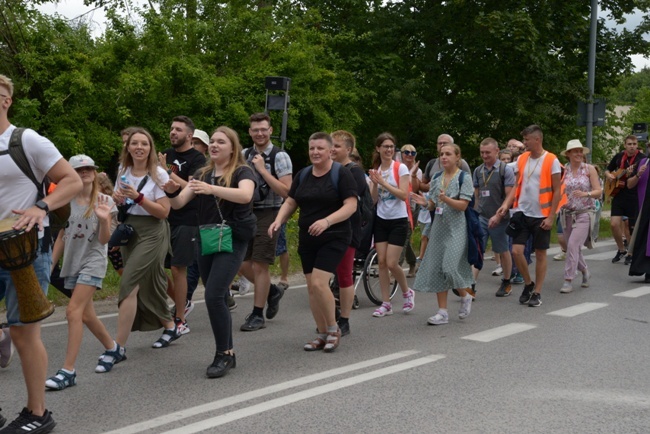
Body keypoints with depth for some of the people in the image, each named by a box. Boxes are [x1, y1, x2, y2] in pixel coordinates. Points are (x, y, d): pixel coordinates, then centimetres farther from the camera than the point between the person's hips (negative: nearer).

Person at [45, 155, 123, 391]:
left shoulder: (104, 201, -6)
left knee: (73, 312, -16)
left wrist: (104, 219, -27)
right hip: (72, 263, 5)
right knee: (86, 315, 12)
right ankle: (113, 349, 35)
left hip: (93, 262, -5)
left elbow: (104, 240, -9)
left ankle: (68, 370, -14)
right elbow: (62, 237, 12)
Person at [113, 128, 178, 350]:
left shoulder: (159, 174, -9)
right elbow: (118, 204, 20)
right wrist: (117, 199, -4)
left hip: (151, 233, -6)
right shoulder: (123, 172, 7)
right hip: (128, 231, 6)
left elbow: (164, 212, -13)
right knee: (145, 285, 12)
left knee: (128, 284, -15)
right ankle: (170, 327, 32)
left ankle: (119, 347, -12)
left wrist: (138, 197, -23)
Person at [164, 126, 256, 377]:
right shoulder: (202, 175, 13)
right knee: (218, 298, 9)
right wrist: (172, 191, -20)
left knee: (214, 295, -17)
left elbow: (245, 195, -26)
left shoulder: (242, 171, -4)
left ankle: (223, 354, -5)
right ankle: (227, 353, 21)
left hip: (232, 240, -6)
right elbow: (179, 203, 4)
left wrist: (211, 189, -39)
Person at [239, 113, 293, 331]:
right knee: (242, 264, 7)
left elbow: (285, 191, -17)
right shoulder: (244, 155, 9)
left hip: (268, 214, -6)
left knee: (259, 265, -4)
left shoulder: (279, 157, -8)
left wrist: (262, 169, -19)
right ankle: (272, 291, 32)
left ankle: (257, 315, 9)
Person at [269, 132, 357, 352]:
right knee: (311, 287, 6)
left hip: (334, 237, -6)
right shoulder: (303, 175, 11)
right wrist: (279, 220, -9)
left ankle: (333, 329, 4)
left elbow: (351, 205, -14)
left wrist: (327, 221, -28)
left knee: (319, 283, -17)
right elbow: (290, 202, 12)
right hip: (307, 239, 6)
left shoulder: (341, 173, -7)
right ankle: (323, 334, 19)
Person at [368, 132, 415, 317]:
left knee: (391, 263, -8)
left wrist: (383, 182, -20)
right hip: (381, 220, 5)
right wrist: (375, 183, -13)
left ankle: (407, 292, 18)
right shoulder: (375, 170, 7)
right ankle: (386, 304, 9)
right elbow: (373, 200, 4)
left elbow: (404, 194, -17)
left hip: (398, 221, -5)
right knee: (381, 262, 1)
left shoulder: (400, 168, -7)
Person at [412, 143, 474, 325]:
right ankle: (442, 312, 9)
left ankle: (465, 296, 17)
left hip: (456, 228, -6)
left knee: (450, 267, -14)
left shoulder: (464, 178, -4)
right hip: (439, 227, 6)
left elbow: (463, 205, -12)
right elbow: (433, 205, 13)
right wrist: (425, 203, -9)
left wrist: (446, 199, -27)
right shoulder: (436, 178, 11)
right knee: (436, 268, 1)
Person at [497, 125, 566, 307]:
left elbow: (557, 191, -6)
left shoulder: (551, 160, -8)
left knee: (540, 254, 6)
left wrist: (551, 217, -11)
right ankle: (528, 284, 19)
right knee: (516, 251, -4)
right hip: (522, 213, 4)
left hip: (541, 216, -4)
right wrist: (507, 204, -4)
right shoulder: (521, 159, 6)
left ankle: (537, 292, 16)